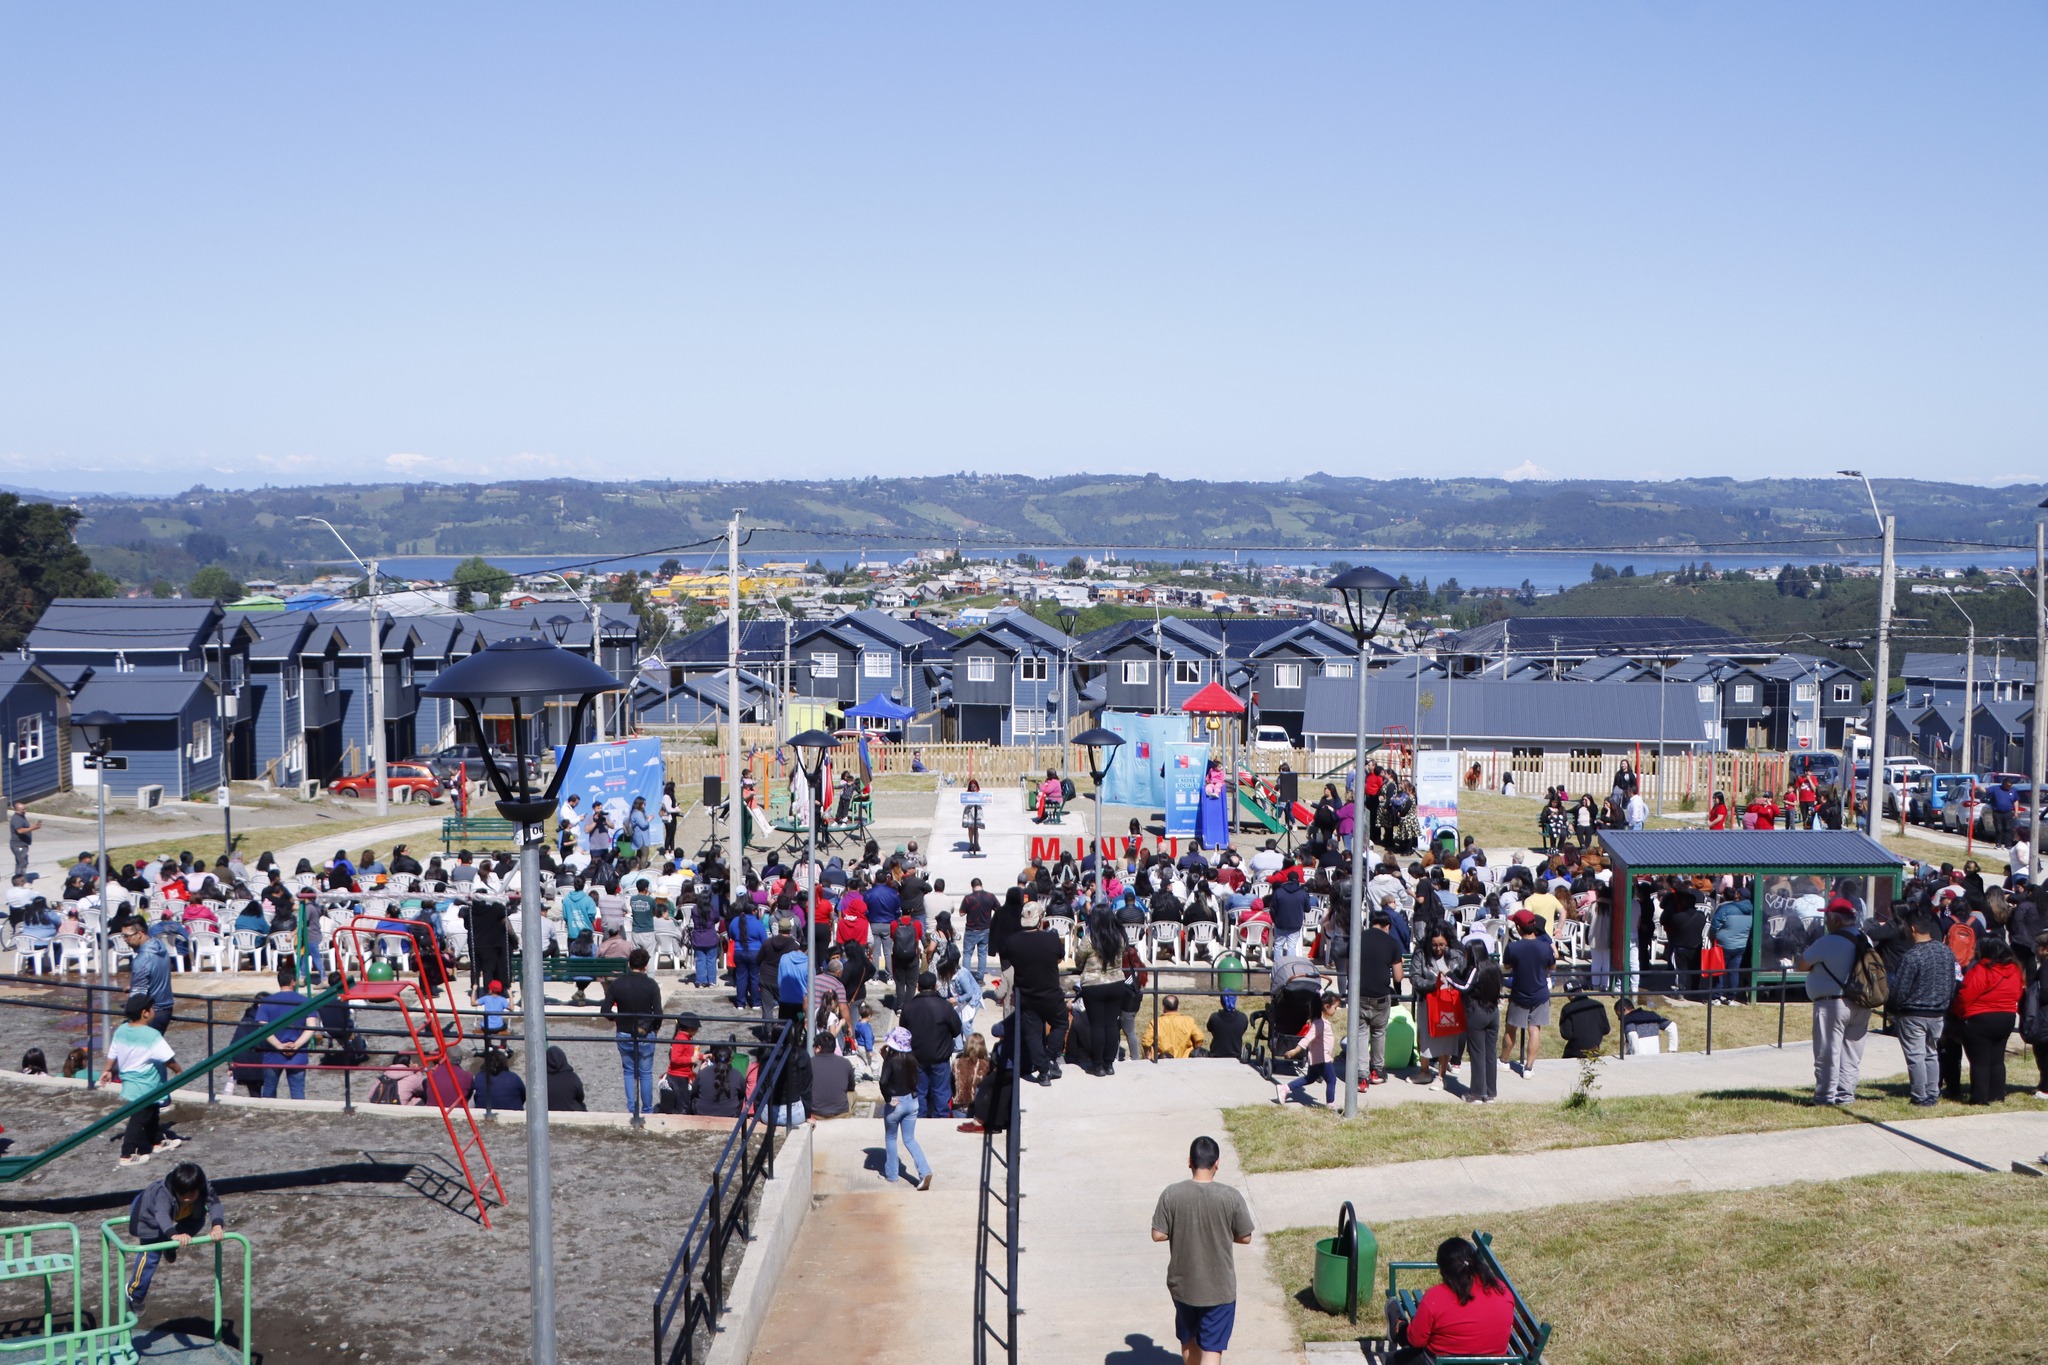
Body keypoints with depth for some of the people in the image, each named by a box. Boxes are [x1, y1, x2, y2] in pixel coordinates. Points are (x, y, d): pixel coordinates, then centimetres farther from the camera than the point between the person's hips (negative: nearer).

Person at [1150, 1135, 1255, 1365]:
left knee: (1188, 1339, 25)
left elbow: (1158, 1235, -7)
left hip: (1182, 1284, 3)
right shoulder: (1230, 1197, -15)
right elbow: (1245, 1238, -5)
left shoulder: (1171, 1194, -12)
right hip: (1219, 1288, -3)